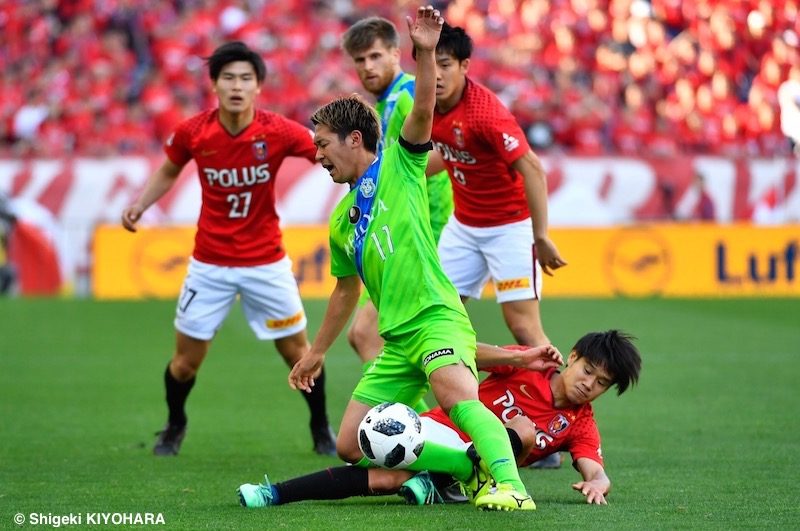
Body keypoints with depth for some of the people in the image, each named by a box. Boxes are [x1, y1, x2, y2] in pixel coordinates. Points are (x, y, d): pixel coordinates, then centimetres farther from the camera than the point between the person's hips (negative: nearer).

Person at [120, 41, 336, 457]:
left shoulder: (278, 131, -16)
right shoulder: (192, 132, -11)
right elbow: (169, 171, 9)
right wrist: (139, 205, -4)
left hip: (266, 262, -1)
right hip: (209, 263, 1)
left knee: (298, 352, 5)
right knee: (186, 359, 4)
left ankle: (321, 428, 30)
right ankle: (174, 426, 33)